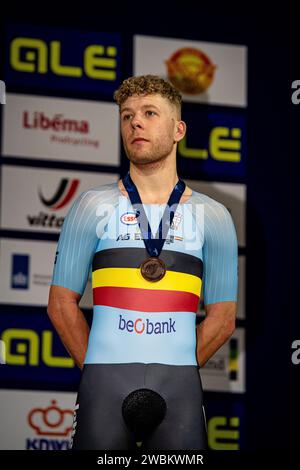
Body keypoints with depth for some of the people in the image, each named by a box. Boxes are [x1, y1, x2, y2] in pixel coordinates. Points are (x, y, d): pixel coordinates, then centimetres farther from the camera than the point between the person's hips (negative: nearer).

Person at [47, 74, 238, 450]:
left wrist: (176, 373, 4)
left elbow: (222, 318, 10)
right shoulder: (94, 206, 7)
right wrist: (96, 371, 2)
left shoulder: (212, 216, 9)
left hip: (179, 391, 1)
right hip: (104, 388, -1)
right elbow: (62, 304, 7)